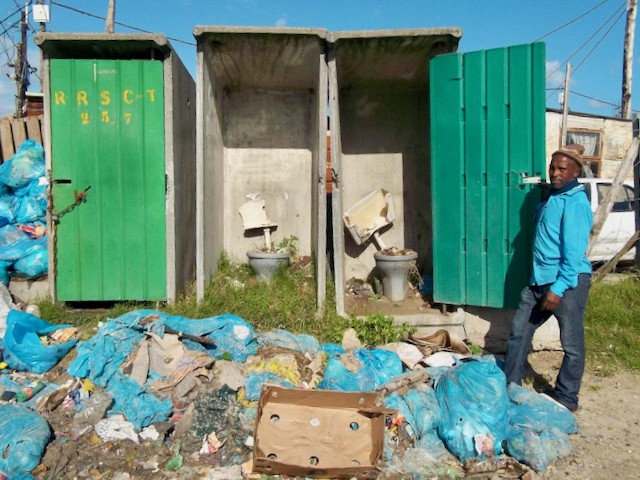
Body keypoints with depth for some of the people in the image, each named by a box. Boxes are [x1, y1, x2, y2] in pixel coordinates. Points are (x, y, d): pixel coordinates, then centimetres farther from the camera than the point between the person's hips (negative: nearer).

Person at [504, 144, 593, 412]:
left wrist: (558, 288, -23)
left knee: (572, 344, 4)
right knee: (519, 329, 12)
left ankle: (566, 399, 19)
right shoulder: (552, 198, 14)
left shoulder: (575, 203, -14)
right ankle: (509, 386, 25)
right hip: (540, 279, 9)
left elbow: (574, 251, -20)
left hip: (568, 281, -9)